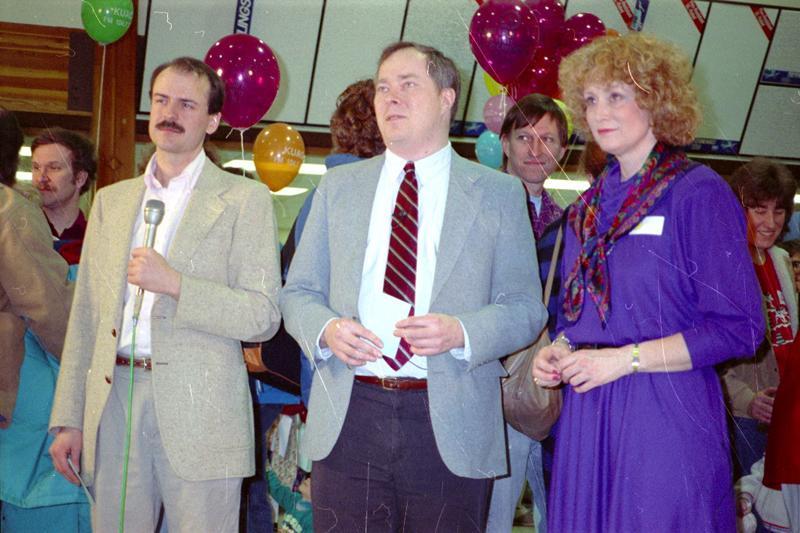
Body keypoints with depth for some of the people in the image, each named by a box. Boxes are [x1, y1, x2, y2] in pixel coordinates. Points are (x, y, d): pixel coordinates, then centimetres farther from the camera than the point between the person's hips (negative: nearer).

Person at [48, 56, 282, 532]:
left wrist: (175, 284, -17)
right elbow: (86, 316, 15)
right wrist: (69, 419, 9)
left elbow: (264, 317, -5)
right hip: (114, 404, 4)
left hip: (199, 414, -4)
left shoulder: (245, 200, 2)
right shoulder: (111, 200, 16)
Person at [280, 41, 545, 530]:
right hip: (348, 419, 2)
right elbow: (299, 293, 13)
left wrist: (461, 332, -17)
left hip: (450, 428, -1)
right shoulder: (338, 187, 13)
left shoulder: (498, 193, 5)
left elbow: (525, 307, 2)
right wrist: (326, 329, -9)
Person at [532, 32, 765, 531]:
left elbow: (739, 328, -11)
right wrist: (559, 351, 2)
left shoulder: (699, 192, -7)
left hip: (665, 416, -6)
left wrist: (626, 359, -15)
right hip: (586, 417, 6)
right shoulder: (590, 206, 13)